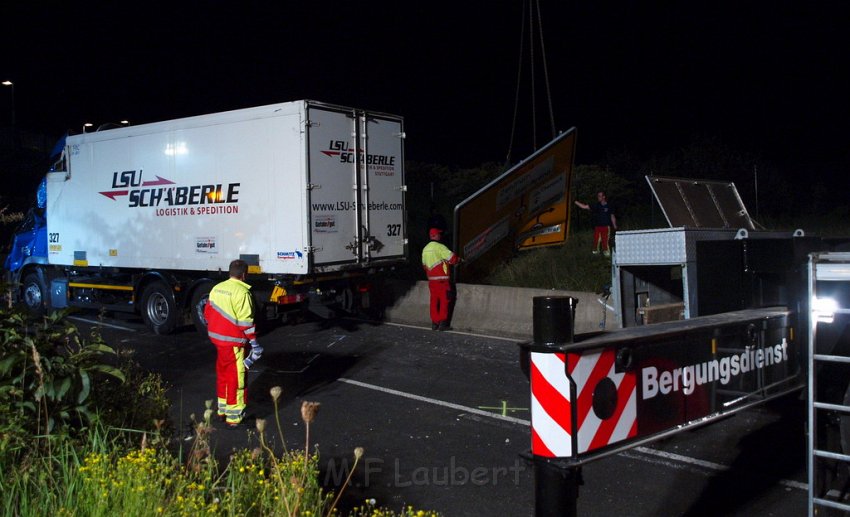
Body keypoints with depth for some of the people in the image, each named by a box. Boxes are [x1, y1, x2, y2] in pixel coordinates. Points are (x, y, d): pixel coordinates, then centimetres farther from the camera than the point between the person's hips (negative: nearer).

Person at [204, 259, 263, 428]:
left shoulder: (217, 288, 8)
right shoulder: (242, 292, -17)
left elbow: (208, 312, 14)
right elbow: (246, 321, -19)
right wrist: (254, 342, -11)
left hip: (217, 338, 8)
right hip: (233, 342, -8)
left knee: (222, 373, 20)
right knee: (236, 377, -1)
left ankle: (222, 410, 33)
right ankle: (234, 417, 3)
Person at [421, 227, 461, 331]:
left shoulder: (425, 249, 11)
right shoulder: (440, 247, -12)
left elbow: (424, 265, 19)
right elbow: (453, 258, -15)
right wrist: (458, 259, 6)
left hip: (431, 279, 7)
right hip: (442, 279, -7)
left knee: (434, 301, 11)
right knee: (444, 301, 0)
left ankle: (435, 323, 13)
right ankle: (443, 323, 0)